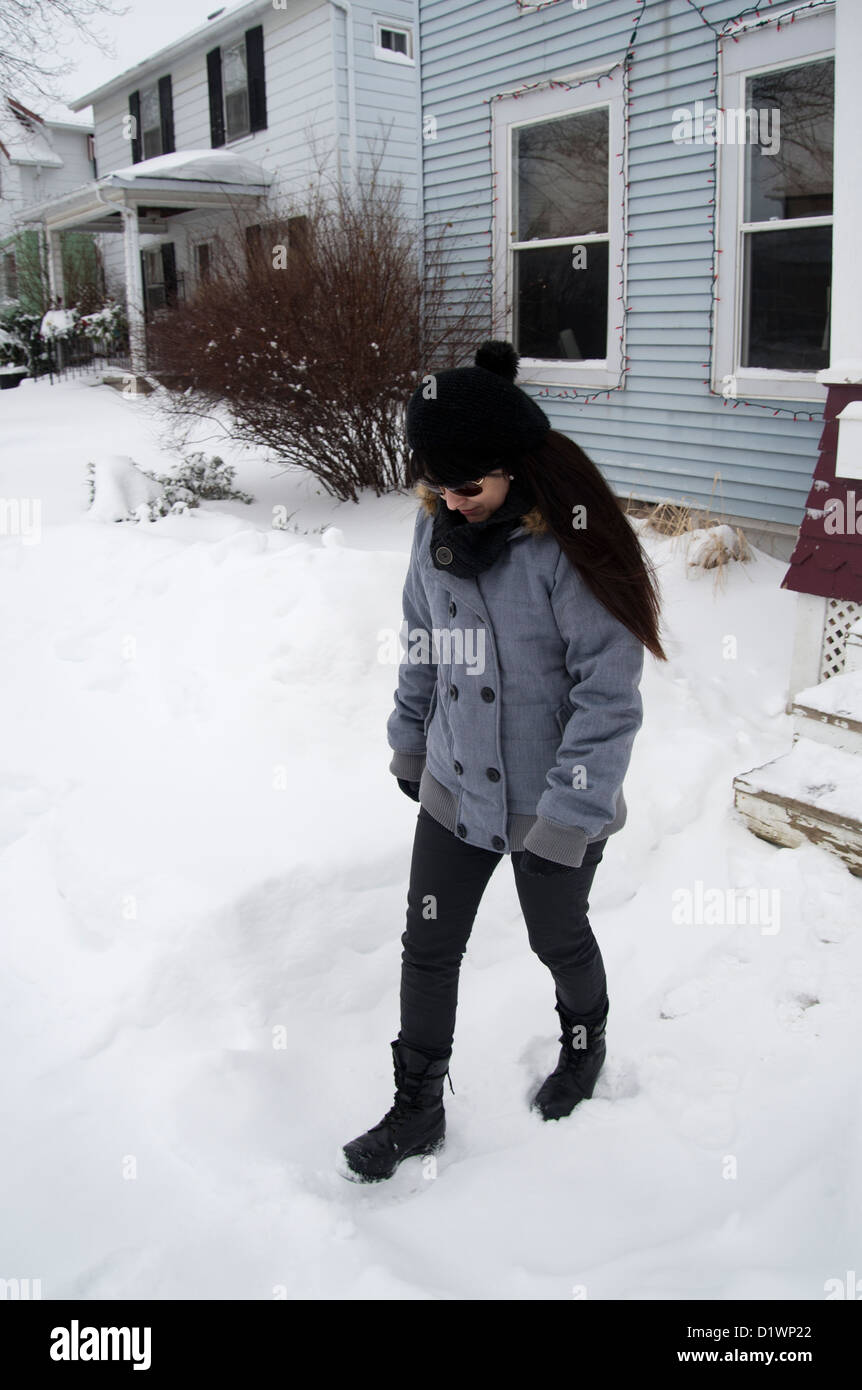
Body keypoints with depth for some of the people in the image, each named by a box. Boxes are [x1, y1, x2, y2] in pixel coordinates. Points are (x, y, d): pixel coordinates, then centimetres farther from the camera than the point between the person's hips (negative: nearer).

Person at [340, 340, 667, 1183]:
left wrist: (569, 813, -21)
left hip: (552, 805, -4)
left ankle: (586, 1044, 52)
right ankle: (418, 1110, 31)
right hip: (453, 788, 5)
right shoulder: (438, 528, -5)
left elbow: (609, 691, -21)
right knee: (428, 948, 11)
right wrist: (409, 739, 18)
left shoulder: (571, 542, -23)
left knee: (557, 940, 19)